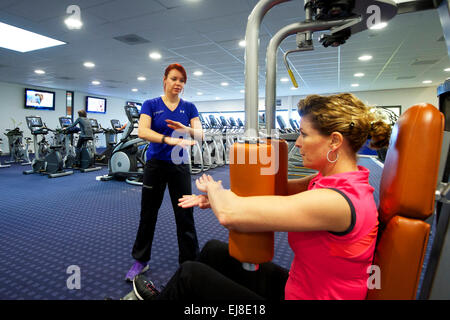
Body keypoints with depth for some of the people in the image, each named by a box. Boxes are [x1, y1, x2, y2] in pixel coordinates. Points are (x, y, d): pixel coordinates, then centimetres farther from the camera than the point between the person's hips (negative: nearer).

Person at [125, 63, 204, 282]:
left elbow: (200, 134, -6)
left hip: (179, 166, 1)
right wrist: (169, 140, -34)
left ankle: (189, 263, 19)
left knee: (185, 215, 3)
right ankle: (141, 261, 29)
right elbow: (142, 131, -17)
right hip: (155, 164, 0)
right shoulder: (151, 105, 0)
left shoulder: (189, 107, 5)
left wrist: (184, 129, -29)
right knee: (148, 214, 10)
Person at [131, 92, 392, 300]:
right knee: (213, 250, 12)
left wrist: (213, 187, -13)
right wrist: (217, 195, -6)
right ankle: (167, 295, 40)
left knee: (191, 273, 0)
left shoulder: (337, 200, -34)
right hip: (295, 285, 8)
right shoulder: (333, 179, -3)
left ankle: (161, 296, 36)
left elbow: (229, 214, -36)